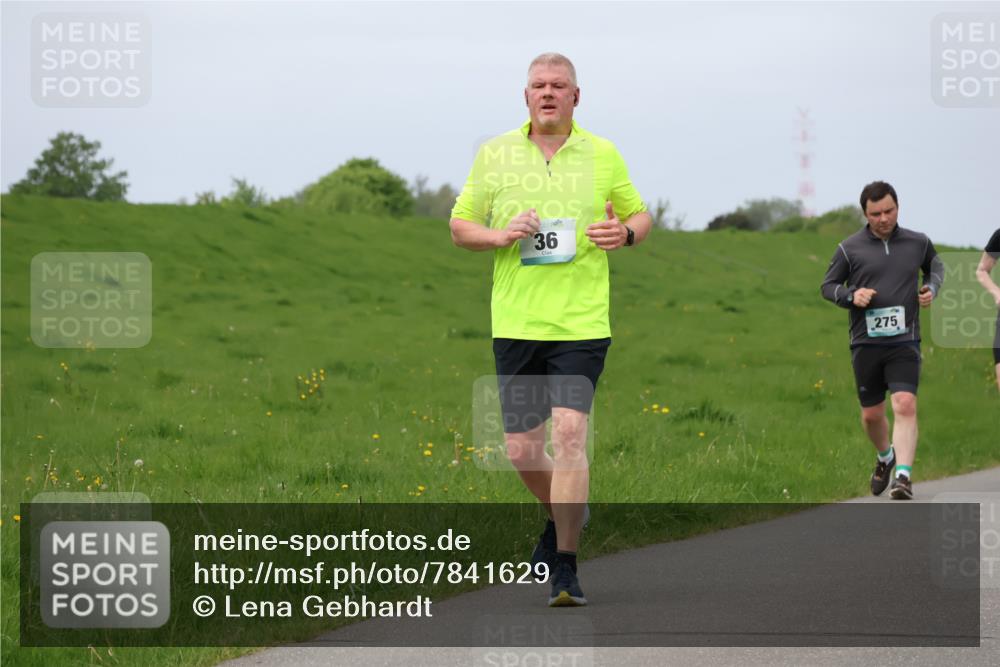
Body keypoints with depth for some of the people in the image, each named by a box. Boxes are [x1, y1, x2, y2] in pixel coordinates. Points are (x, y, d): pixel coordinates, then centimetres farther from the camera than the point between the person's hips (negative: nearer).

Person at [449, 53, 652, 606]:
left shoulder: (603, 155, 6)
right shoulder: (494, 155, 8)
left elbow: (640, 216, 17)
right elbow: (460, 227, 12)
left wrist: (624, 233, -7)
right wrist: (500, 235, -9)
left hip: (582, 322, -2)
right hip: (516, 323, 2)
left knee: (569, 433, -15)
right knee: (521, 447, 5)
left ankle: (566, 568, -12)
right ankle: (563, 514, 38)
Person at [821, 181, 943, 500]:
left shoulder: (918, 243, 5)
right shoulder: (850, 248, 0)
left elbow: (935, 265, 26)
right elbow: (828, 286, 9)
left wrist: (932, 288, 5)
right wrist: (851, 295, -12)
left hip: (904, 342, -1)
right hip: (866, 342, 1)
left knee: (905, 405, -19)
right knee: (871, 414, 9)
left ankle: (903, 475, -24)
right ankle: (885, 457, 40)